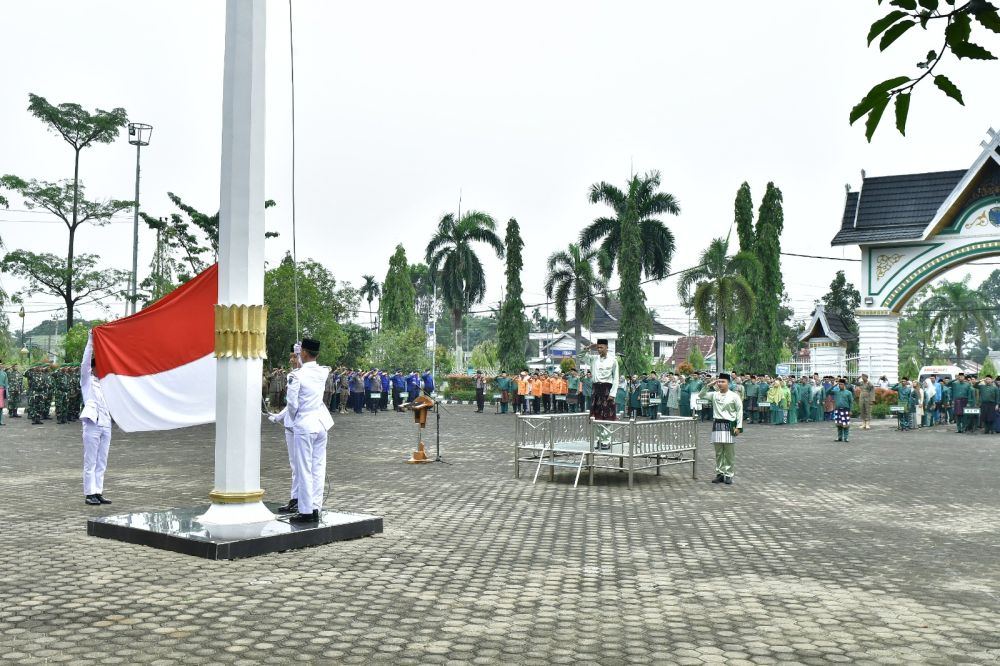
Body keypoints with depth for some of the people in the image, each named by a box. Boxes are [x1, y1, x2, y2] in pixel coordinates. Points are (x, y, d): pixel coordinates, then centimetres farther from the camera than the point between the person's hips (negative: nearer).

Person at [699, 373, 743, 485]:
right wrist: (709, 385, -2)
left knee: (729, 453, 0)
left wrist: (738, 426, -8)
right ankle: (720, 474, 16)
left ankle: (729, 475, 7)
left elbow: (739, 411, -2)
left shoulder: (734, 396, -3)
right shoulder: (714, 395, 8)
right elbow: (701, 395, 7)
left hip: (729, 425, -4)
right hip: (717, 425, 4)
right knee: (718, 453, 8)